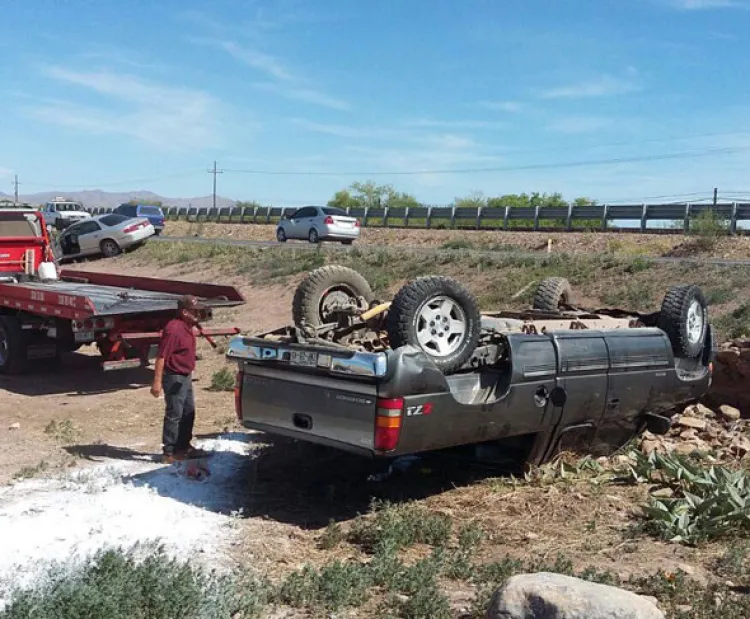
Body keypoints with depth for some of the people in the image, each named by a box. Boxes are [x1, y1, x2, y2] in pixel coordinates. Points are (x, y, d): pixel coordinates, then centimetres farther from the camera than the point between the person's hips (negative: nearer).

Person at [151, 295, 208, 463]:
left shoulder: (187, 327, 9)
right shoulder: (174, 328, -21)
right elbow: (161, 356, -24)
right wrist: (157, 382, -26)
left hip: (185, 377, 10)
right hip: (174, 378, -10)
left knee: (188, 413, 17)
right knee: (174, 415, -4)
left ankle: (184, 447, 30)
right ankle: (169, 452, 4)